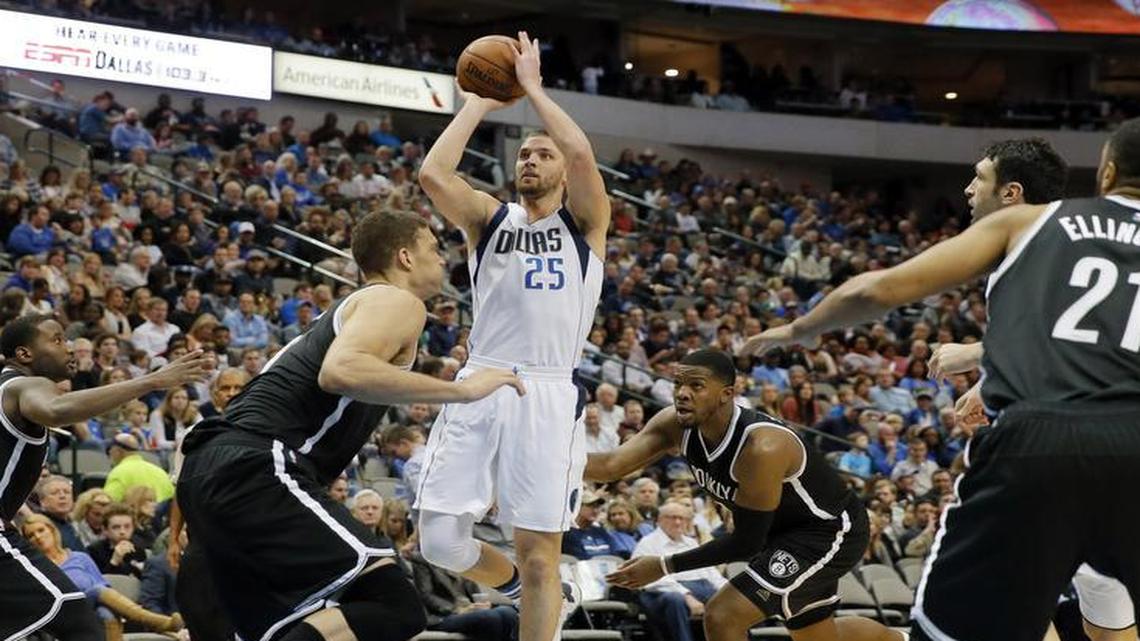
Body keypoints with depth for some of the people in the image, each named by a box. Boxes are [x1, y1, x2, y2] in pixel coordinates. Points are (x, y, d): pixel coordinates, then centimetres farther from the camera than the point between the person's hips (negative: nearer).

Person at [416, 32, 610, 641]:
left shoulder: (584, 222, 11)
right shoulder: (489, 217, 17)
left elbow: (581, 152, -9)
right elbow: (433, 174, -2)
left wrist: (532, 85, 3)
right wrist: (478, 103, 6)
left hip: (547, 393, -2)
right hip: (478, 386, 2)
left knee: (539, 551, -5)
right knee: (441, 538, -6)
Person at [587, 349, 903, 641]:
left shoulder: (762, 447, -37)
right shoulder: (676, 424, -16)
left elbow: (746, 543, -30)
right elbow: (611, 464, -23)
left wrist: (665, 566, -28)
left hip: (830, 532, -9)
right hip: (782, 530, 9)